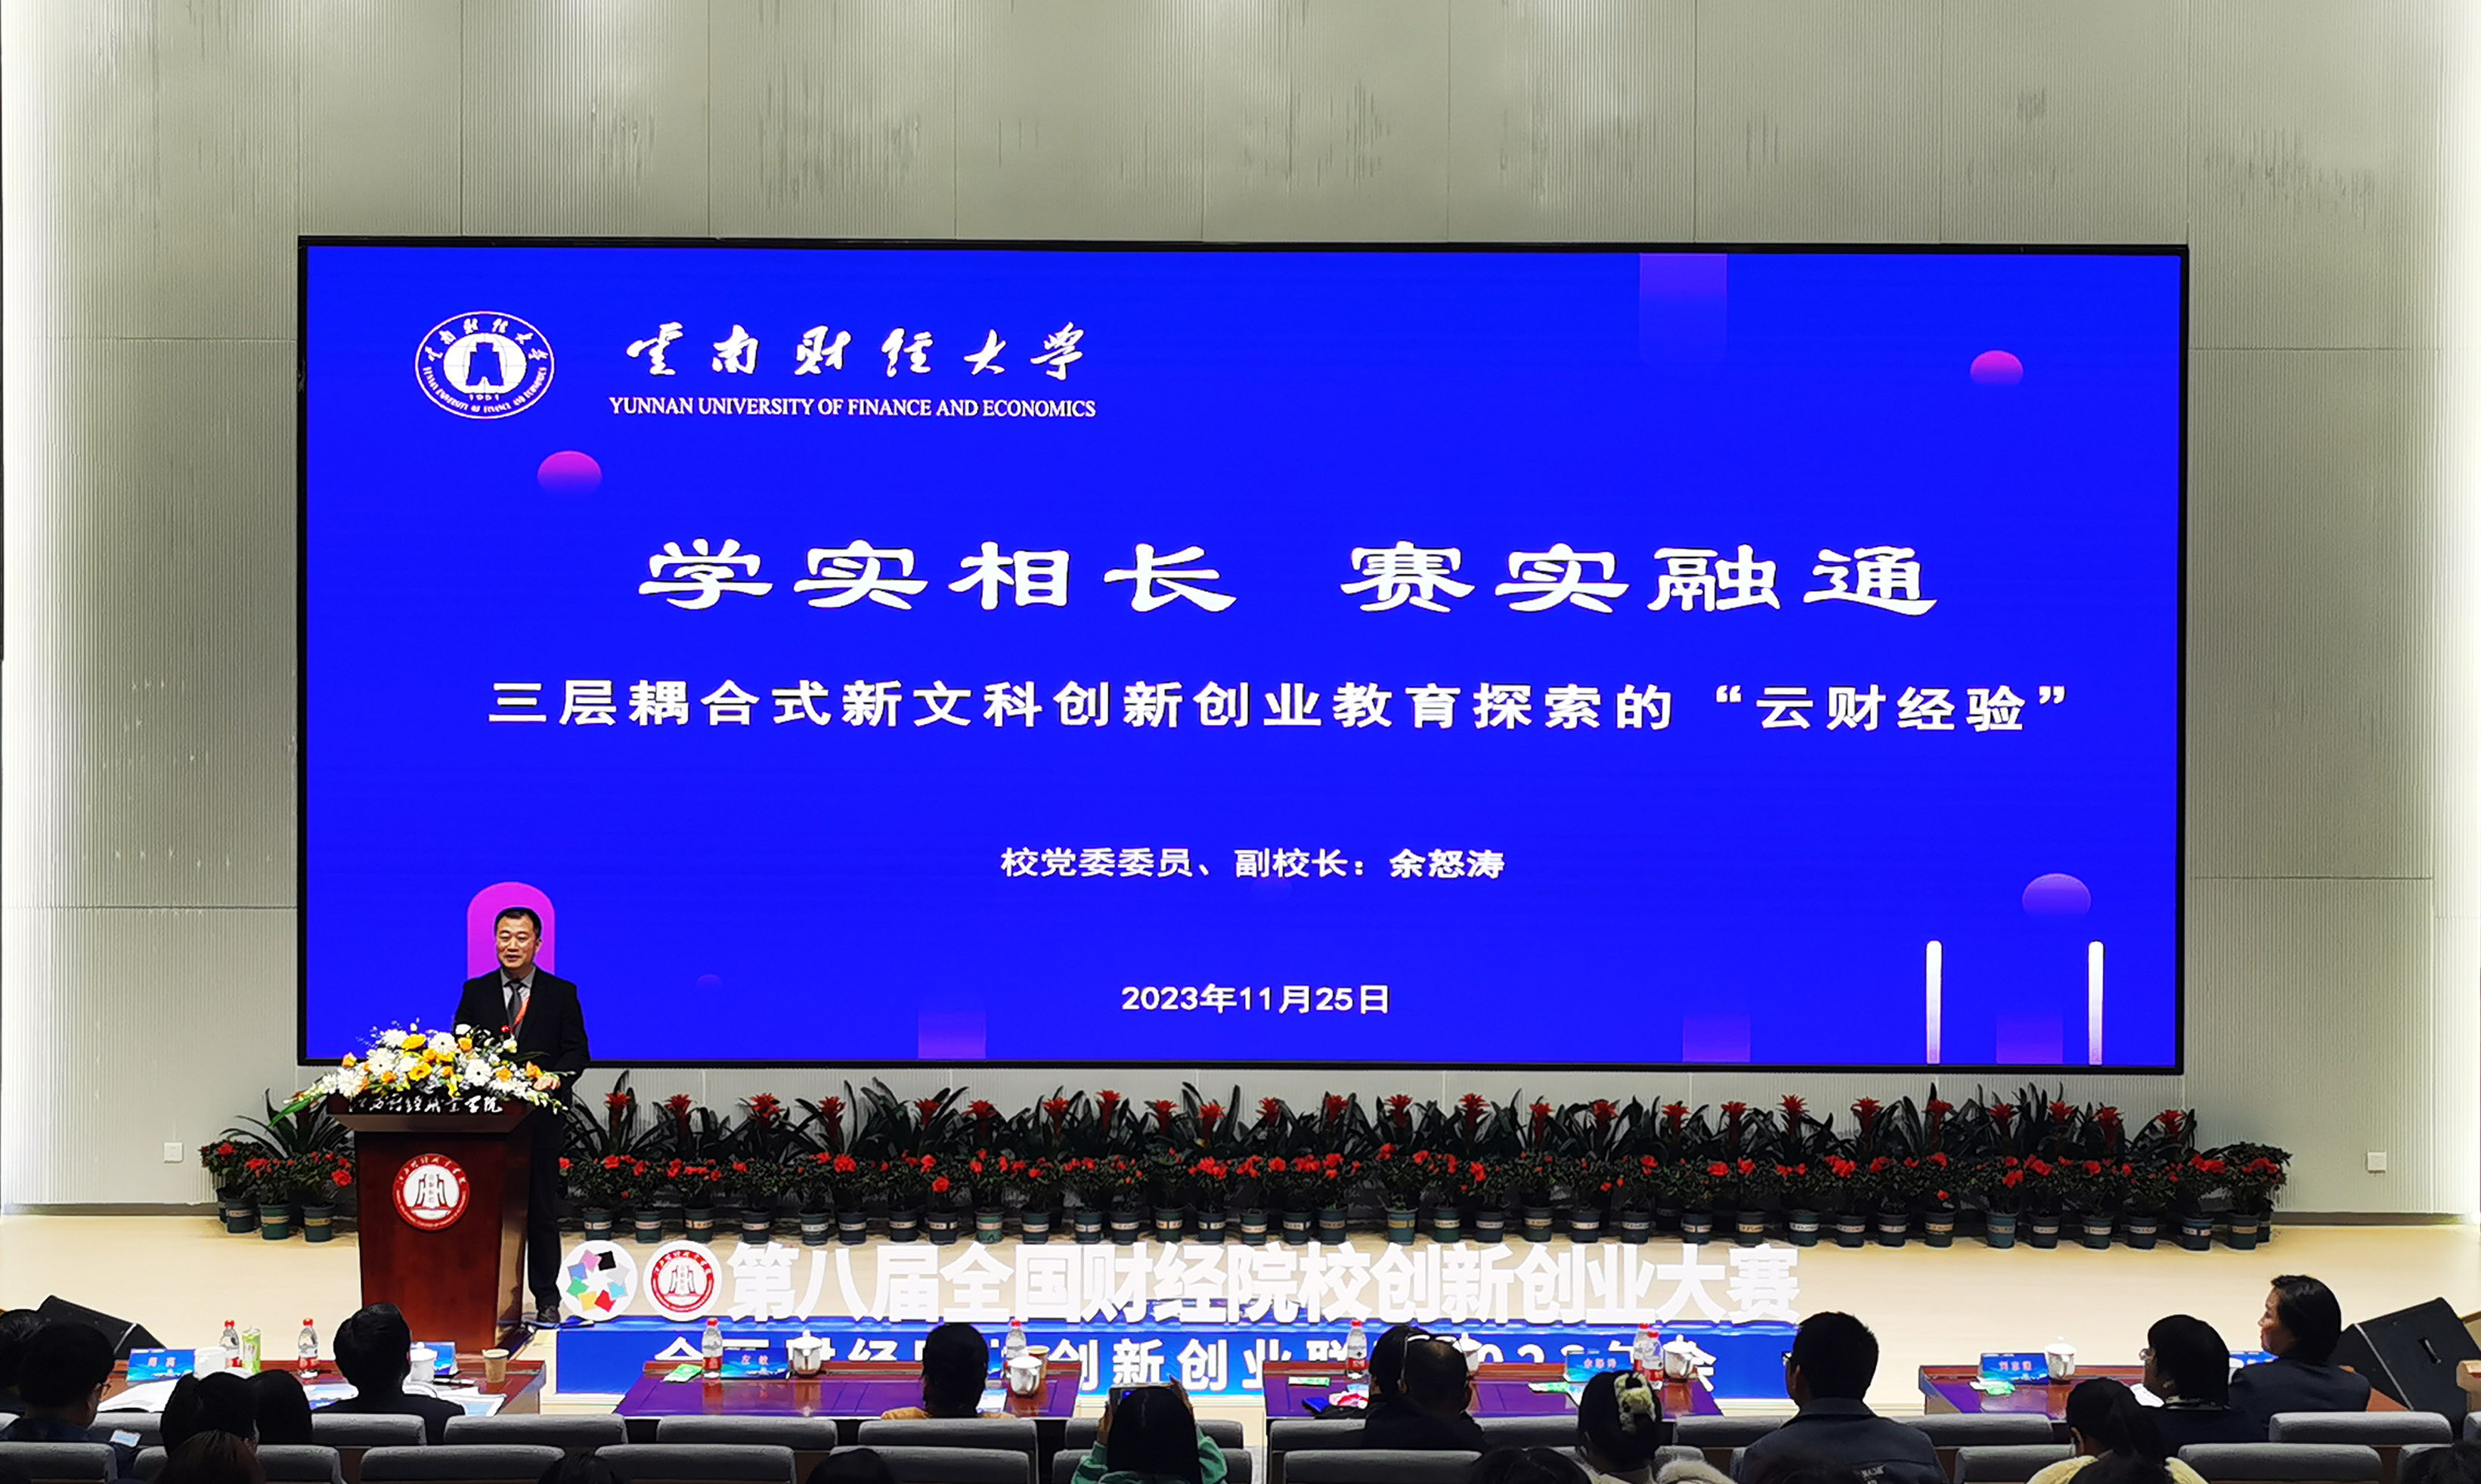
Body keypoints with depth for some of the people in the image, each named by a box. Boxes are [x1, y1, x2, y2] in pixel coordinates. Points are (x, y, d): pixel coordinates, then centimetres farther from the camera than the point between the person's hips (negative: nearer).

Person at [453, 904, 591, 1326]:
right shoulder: (475, 992, 11)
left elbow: (577, 1050, 2)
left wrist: (556, 1076, -18)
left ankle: (546, 1299, 8)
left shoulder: (561, 993, 7)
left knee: (542, 1209, 2)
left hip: (541, 1116, -1)